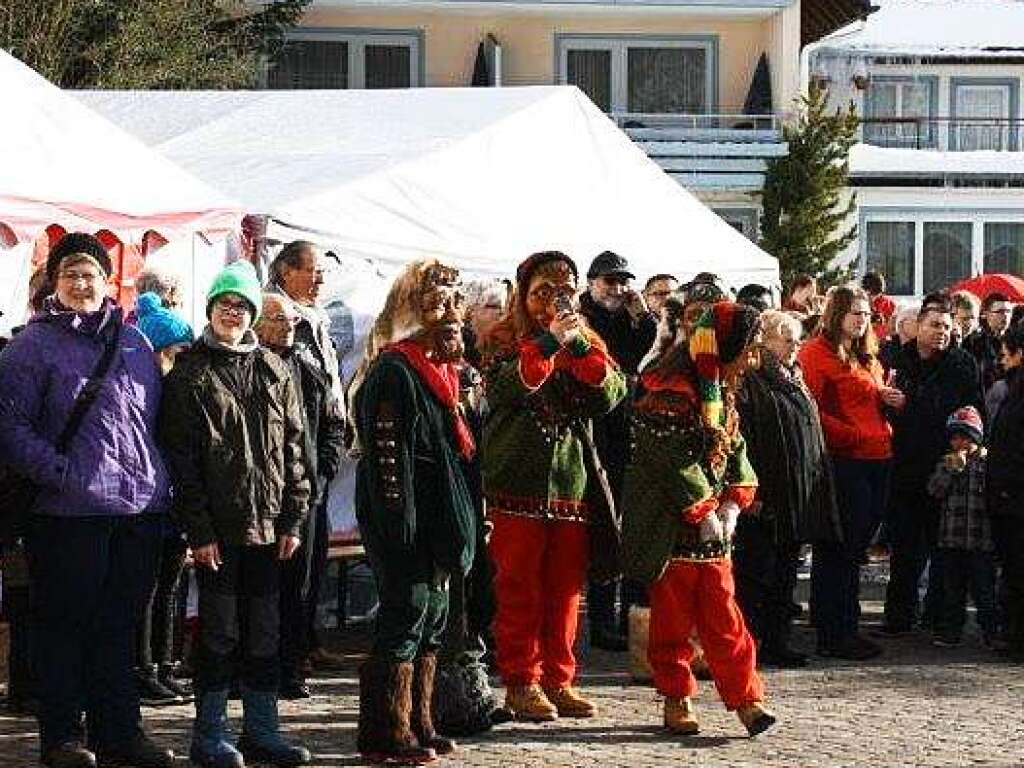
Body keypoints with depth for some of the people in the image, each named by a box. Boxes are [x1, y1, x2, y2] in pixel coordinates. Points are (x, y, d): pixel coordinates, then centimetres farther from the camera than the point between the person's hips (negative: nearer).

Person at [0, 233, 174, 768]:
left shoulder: (134, 343, 15)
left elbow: (155, 419, 20)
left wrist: (158, 483, 10)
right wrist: (58, 473, -16)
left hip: (140, 509, 5)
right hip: (69, 513, -5)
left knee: (120, 624, 11)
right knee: (64, 624, 3)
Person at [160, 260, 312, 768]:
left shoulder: (273, 372, 11)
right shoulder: (189, 375, -1)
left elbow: (292, 447, 10)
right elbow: (181, 459, -6)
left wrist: (293, 518, 3)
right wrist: (198, 530, -12)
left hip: (267, 524, 4)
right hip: (218, 526, -4)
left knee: (264, 631, 8)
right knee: (220, 631, 0)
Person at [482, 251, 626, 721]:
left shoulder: (586, 342, 13)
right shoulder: (504, 343, 1)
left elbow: (611, 395, -3)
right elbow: (507, 388, -19)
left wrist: (580, 346, -15)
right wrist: (549, 343, -25)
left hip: (572, 487, 4)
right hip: (517, 487, -4)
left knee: (565, 590, 8)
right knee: (519, 589, -2)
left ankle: (558, 679, 16)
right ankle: (520, 682, 4)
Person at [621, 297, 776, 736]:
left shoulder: (721, 396, 12)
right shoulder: (668, 399, -17)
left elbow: (736, 451, 13)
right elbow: (675, 465, -20)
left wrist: (733, 502, -1)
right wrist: (702, 513, -18)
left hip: (714, 528, 7)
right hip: (671, 531, -7)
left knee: (723, 617, 6)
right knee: (673, 618, 4)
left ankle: (746, 698, 5)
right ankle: (676, 699, 14)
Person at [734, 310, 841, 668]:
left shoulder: (796, 384, 19)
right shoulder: (750, 384, -8)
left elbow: (815, 444, 24)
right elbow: (742, 441, -15)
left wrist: (818, 487, 18)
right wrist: (751, 491, -21)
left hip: (799, 498, 8)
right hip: (764, 500, -8)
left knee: (785, 571, 10)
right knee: (756, 571, -5)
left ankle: (778, 640, 16)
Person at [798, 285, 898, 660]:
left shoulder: (866, 358, 21)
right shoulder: (816, 353, -6)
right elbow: (812, 411, -15)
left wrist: (888, 399, 10)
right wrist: (854, 436, -17)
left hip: (877, 460, 9)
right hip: (844, 461, -9)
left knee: (855, 548, 13)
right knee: (841, 549, -5)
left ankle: (847, 628, 20)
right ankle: (833, 634, 0)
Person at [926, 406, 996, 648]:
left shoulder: (986, 461, 1)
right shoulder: (946, 462, 12)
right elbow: (935, 490, 0)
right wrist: (953, 468, -8)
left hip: (981, 538, -3)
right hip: (951, 537, 3)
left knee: (983, 588, -1)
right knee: (952, 588, 10)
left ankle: (990, 632, 8)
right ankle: (949, 631, 17)